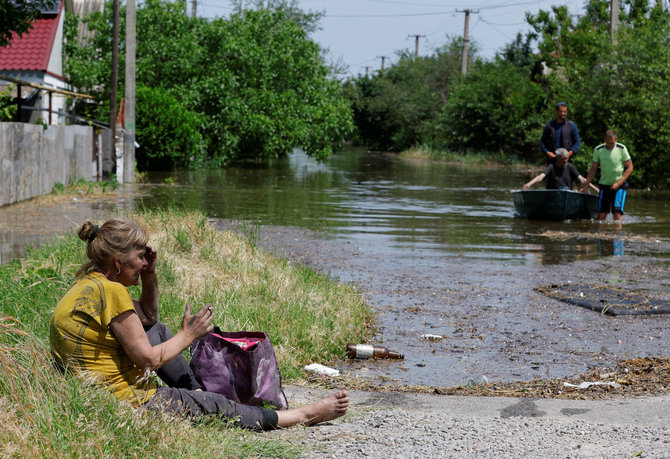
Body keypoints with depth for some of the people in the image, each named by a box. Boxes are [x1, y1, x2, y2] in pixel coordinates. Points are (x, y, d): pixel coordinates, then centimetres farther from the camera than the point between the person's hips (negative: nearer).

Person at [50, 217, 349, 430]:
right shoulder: (111, 292, -22)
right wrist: (189, 335, -3)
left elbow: (147, 318, 22)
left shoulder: (89, 283, 9)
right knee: (214, 406, 2)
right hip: (125, 401, -10)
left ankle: (197, 392, 29)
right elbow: (149, 360, -18)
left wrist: (149, 274, 7)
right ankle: (305, 415, 15)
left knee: (157, 330, 24)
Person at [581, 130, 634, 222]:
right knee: (601, 214, -4)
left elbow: (630, 168, -4)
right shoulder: (598, 150, -1)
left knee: (617, 212, -15)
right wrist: (586, 186, 4)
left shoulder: (621, 149, -8)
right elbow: (593, 169, 8)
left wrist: (618, 184, -11)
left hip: (619, 185, -2)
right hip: (604, 184, 3)